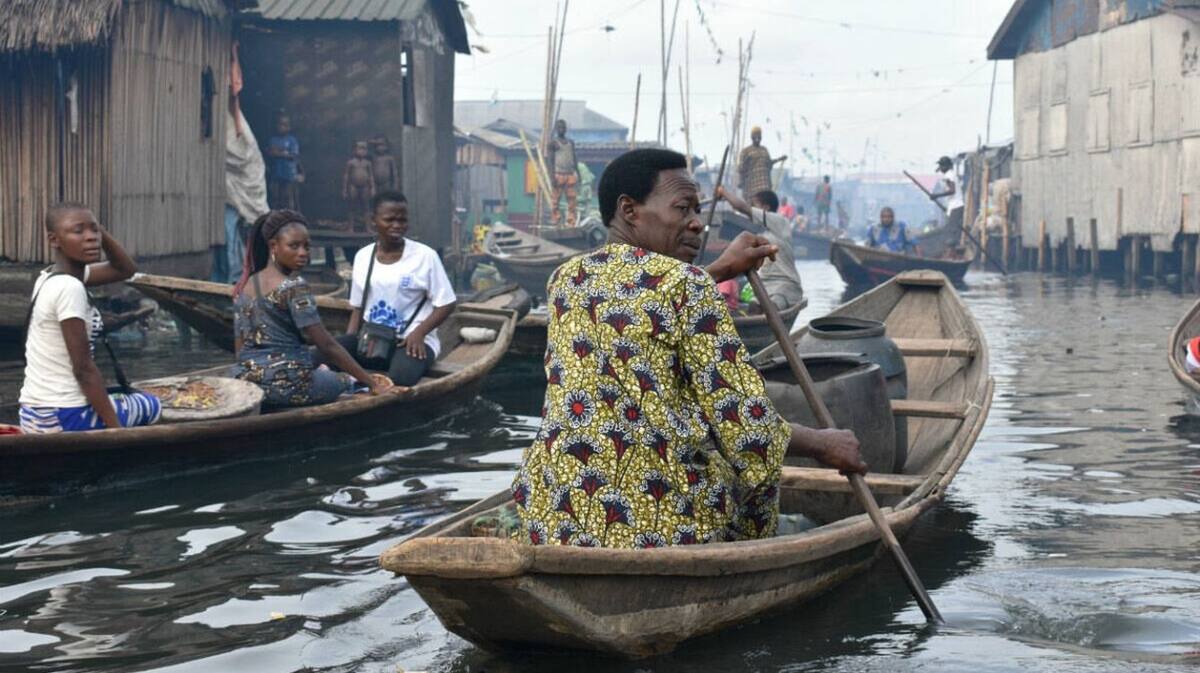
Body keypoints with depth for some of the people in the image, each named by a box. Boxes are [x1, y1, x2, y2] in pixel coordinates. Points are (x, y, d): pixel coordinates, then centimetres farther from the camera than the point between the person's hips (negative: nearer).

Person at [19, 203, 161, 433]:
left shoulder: (50, 277, 8)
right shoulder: (69, 288, -19)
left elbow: (126, 270, 19)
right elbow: (84, 369, -19)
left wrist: (100, 231, 4)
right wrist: (118, 430, -15)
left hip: (34, 414, 9)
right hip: (64, 417, -9)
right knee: (151, 406, 16)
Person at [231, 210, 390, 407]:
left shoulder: (243, 288, 10)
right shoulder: (293, 287, -13)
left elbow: (239, 347, 13)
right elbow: (327, 345, -14)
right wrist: (371, 383, -11)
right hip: (288, 384, -7)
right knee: (348, 383, 21)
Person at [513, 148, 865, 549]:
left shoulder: (565, 279, 7)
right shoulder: (686, 286, -12)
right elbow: (747, 428, -12)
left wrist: (720, 270, 30)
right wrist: (824, 445, 5)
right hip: (663, 527, -6)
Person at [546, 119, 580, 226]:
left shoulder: (571, 142, 18)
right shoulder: (553, 143, 1)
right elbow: (549, 160, -5)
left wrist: (578, 173, 15)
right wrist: (552, 176, -15)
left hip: (571, 174, 5)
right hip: (558, 175, -5)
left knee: (573, 201, -1)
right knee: (555, 201, -6)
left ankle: (571, 224, 1)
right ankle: (555, 224, -4)